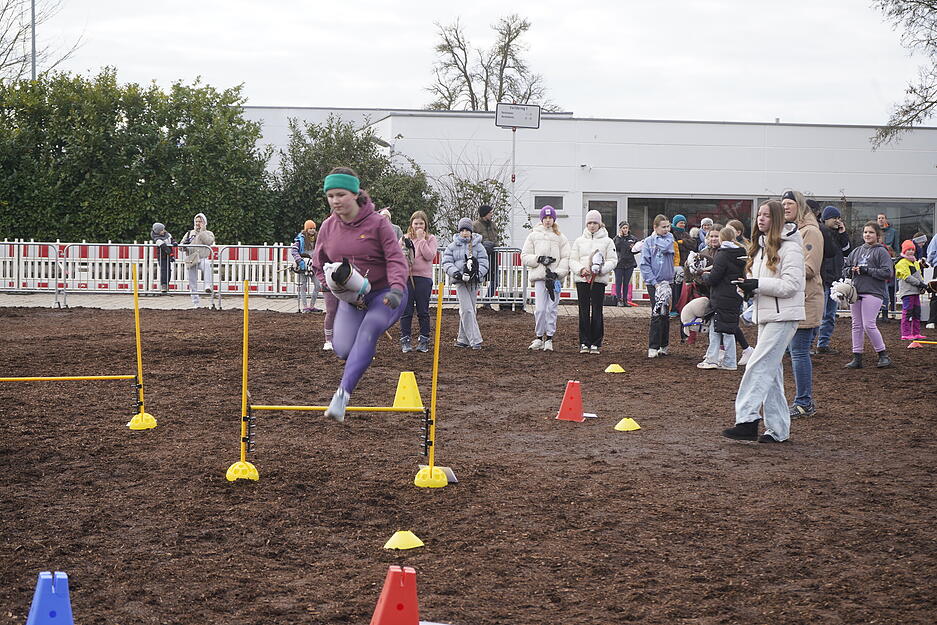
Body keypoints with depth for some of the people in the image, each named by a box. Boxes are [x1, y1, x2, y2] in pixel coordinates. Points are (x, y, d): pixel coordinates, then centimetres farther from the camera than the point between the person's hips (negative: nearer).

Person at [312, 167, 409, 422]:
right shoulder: (328, 227, 2)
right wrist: (336, 286, -7)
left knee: (367, 333, -30)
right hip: (351, 300, 4)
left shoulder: (377, 223, -11)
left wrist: (396, 289, -31)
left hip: (384, 294, -4)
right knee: (343, 349, -13)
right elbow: (319, 265, 11)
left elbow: (396, 258, -14)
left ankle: (343, 393, -37)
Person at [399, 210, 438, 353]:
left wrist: (421, 239, -9)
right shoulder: (405, 239, 9)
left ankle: (424, 341, 11)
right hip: (406, 277, 1)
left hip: (423, 278, -1)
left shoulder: (430, 239, 5)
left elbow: (430, 256, -10)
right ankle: (405, 341, 8)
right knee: (406, 311, 2)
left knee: (423, 311, 4)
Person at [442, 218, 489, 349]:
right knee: (466, 310, -11)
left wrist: (476, 274, -16)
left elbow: (483, 264, 2)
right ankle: (474, 340, -13)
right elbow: (446, 263, 4)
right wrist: (455, 273, -14)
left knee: (468, 310, 6)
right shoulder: (452, 246, 7)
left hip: (473, 282, 1)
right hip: (460, 281, -1)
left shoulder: (478, 246, 6)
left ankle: (463, 339, 17)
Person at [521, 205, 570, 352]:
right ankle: (539, 338, 5)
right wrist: (539, 259, -8)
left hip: (555, 277, 0)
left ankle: (549, 339, 7)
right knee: (540, 308, -7)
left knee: (552, 309, 0)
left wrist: (558, 273, -9)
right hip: (539, 276, 0)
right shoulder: (533, 235, 10)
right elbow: (525, 256, 7)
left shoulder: (561, 237, 8)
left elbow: (566, 258, 3)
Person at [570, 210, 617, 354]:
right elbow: (573, 260, 9)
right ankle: (584, 342, 7)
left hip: (599, 279, -2)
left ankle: (596, 343, 3)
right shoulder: (579, 241, 12)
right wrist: (581, 269, -11)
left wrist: (601, 269, -16)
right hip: (582, 279, 2)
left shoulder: (607, 241, 6)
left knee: (597, 311, -2)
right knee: (584, 311, 2)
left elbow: (613, 260, 1)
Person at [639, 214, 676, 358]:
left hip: (667, 282, 3)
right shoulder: (648, 241, -2)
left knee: (665, 315, 9)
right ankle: (653, 347, -7)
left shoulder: (670, 237, 6)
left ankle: (664, 345, 19)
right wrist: (654, 281, -13)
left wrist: (656, 238, -1)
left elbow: (666, 247, -18)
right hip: (653, 283, -3)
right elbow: (644, 264, -6)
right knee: (657, 315, -9)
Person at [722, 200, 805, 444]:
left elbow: (791, 285, -18)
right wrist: (749, 287, 2)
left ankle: (747, 421, -18)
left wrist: (758, 285, -21)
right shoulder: (761, 246, 16)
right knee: (771, 371, 9)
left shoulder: (789, 247, -11)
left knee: (759, 366, -16)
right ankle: (778, 429, 13)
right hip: (765, 315, 9)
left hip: (783, 316, -9)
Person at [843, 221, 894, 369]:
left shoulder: (881, 252, -1)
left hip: (873, 292, -6)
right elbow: (844, 270, 20)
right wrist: (851, 270, -3)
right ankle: (857, 358, 10)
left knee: (868, 325, -12)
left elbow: (888, 273, -10)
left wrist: (866, 270, -14)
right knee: (856, 326, 6)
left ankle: (883, 355, 1)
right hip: (856, 292, 6)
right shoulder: (856, 251, 16)